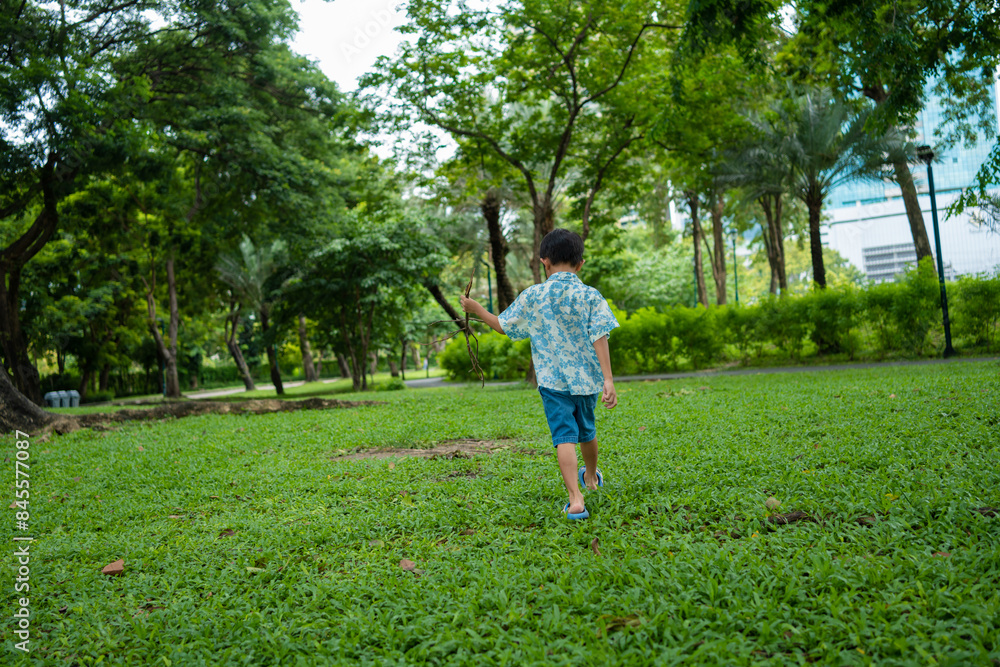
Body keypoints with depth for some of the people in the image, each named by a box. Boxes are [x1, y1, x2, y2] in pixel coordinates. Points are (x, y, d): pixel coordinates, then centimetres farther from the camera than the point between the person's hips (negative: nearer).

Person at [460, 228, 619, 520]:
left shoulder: (532, 296, -3)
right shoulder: (590, 296, -4)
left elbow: (503, 326, 6)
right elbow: (599, 338, -11)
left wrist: (476, 309, 21)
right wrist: (608, 380, -13)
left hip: (553, 381, -2)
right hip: (586, 377, 2)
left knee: (564, 437, -4)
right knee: (587, 430, 23)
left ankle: (575, 499, -18)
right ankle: (591, 476, 48)